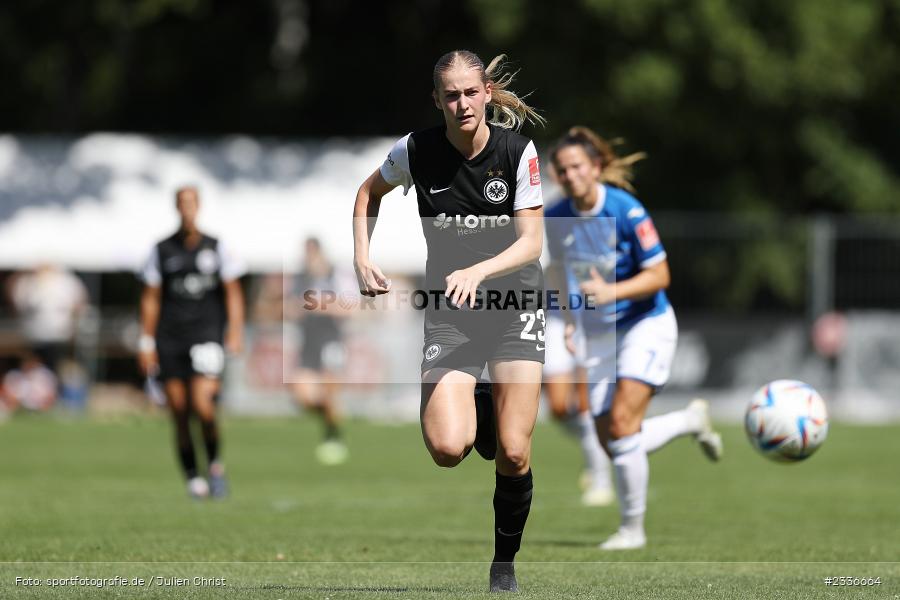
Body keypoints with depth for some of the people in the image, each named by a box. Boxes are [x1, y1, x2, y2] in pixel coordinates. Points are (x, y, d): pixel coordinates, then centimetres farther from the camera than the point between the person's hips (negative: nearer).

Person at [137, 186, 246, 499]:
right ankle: (193, 479, 9)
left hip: (206, 336, -2)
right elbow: (150, 298, 9)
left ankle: (215, 463, 5)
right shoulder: (162, 250, 7)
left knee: (203, 406, -17)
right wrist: (146, 342, 4)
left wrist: (235, 332, -5)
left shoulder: (216, 248, 6)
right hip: (170, 341, 2)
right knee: (179, 413, 0)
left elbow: (233, 292, 7)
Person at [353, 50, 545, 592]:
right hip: (448, 309, 1)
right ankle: (476, 414, 19)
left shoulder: (517, 150, -10)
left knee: (513, 455, -12)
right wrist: (363, 259, 3)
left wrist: (476, 272, -26)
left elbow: (532, 242, -11)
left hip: (514, 301, -1)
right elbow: (368, 193, 15)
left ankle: (505, 564, 11)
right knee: (447, 448, -19)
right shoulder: (416, 152, -6)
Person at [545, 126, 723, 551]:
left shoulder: (626, 212, -19)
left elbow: (659, 276, -18)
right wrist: (572, 317, 4)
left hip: (645, 326, -6)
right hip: (599, 337, 6)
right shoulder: (557, 219, -3)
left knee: (622, 424, -20)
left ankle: (632, 527, -4)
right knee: (610, 443, 2)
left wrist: (610, 292, -30)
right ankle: (691, 421, 29)